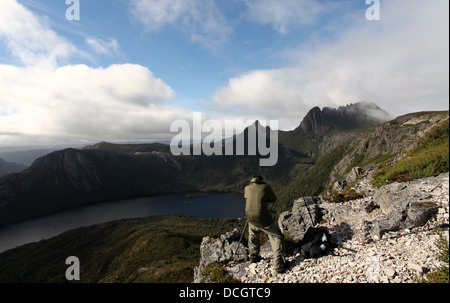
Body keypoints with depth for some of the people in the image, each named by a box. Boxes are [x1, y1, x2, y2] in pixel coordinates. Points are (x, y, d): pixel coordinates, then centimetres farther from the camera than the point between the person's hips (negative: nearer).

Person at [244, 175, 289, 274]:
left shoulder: (247, 188, 5)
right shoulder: (265, 187, -6)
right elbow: (273, 199, 6)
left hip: (251, 218, 5)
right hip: (264, 219, -5)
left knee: (253, 236, 30)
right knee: (276, 238, 9)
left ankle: (253, 257, 42)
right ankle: (279, 265, 8)